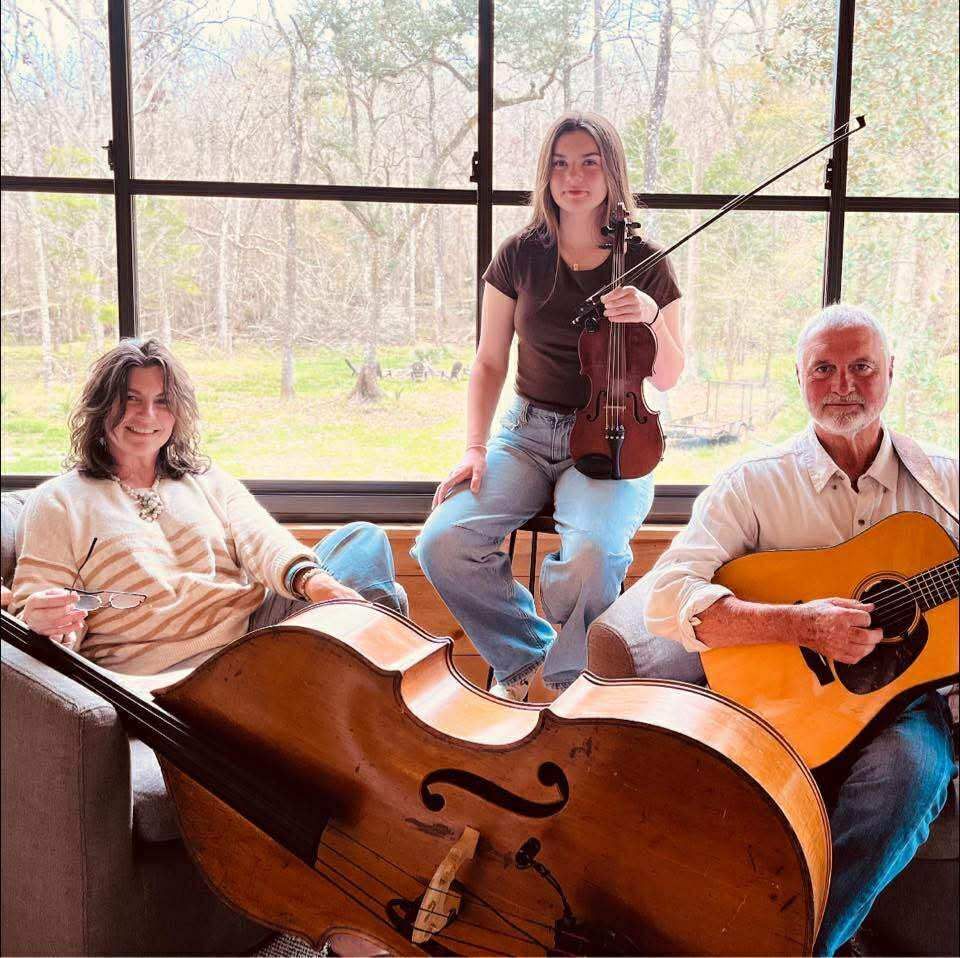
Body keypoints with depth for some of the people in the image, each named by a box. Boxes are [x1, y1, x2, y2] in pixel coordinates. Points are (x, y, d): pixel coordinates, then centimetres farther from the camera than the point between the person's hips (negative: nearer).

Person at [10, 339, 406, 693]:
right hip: (157, 675, -4)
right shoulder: (57, 502, 10)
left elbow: (260, 537, 1)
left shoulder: (209, 480, 19)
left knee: (365, 539, -14)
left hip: (256, 629, 5)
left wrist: (309, 579, -23)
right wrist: (43, 621, -23)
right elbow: (30, 611, 4)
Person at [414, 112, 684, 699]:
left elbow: (668, 379, 4)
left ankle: (569, 679, -2)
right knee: (442, 543, -23)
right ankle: (524, 652, 5)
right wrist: (476, 447, -3)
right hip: (528, 433, 2)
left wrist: (651, 318, -16)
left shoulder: (645, 265, 0)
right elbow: (490, 363, 9)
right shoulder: (521, 256, 4)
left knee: (592, 552, -34)